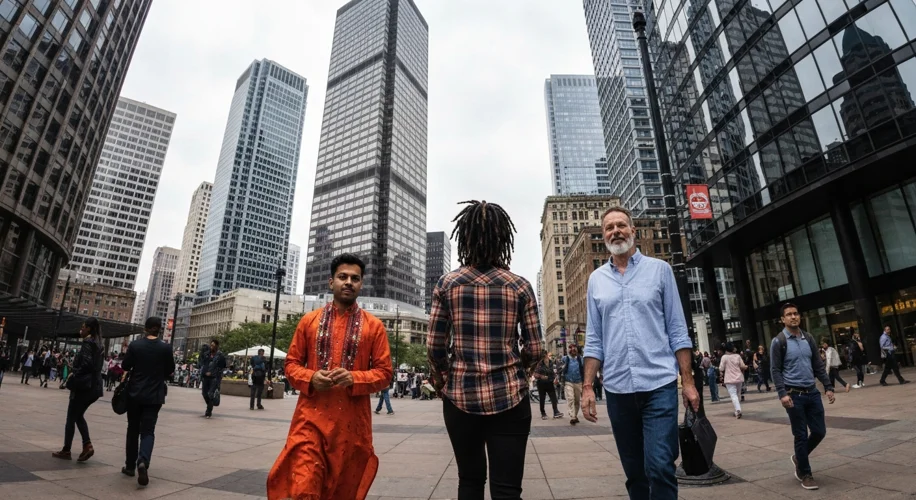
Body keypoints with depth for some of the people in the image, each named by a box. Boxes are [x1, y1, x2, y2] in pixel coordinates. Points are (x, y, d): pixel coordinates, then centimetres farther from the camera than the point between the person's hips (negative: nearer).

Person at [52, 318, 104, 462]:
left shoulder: (87, 342, -13)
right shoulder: (97, 343, 13)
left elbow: (86, 364, -22)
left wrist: (73, 379, -13)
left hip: (84, 386, -8)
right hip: (94, 386, 8)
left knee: (71, 417, 4)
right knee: (79, 416, 16)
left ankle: (66, 450, 12)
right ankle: (87, 445, 5)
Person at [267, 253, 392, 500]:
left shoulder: (374, 326, 2)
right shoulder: (309, 320, 6)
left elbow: (385, 372, 0)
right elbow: (291, 363, 10)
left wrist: (354, 379, -17)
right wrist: (310, 378, -11)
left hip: (352, 420, 0)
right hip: (311, 416, 0)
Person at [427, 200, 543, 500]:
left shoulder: (447, 284, -3)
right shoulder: (520, 286, -3)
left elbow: (435, 347, -3)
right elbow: (535, 350, -3)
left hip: (460, 398, 1)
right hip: (509, 398, -1)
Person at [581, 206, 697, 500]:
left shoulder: (659, 269, 3)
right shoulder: (596, 280, 7)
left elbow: (677, 330, 2)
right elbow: (594, 340, 7)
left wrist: (688, 381, -3)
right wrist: (587, 388, 2)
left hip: (659, 384, -2)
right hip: (617, 389, 2)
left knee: (660, 467, -7)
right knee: (634, 472, 13)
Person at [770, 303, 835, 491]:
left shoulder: (808, 338, 8)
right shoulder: (779, 341, -8)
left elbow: (818, 365, 13)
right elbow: (775, 370, -10)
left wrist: (828, 387, 7)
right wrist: (782, 393, -18)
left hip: (812, 392, 5)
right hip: (794, 395, -5)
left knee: (819, 431, 9)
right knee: (801, 436, 3)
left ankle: (799, 458, 34)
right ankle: (805, 474, 19)